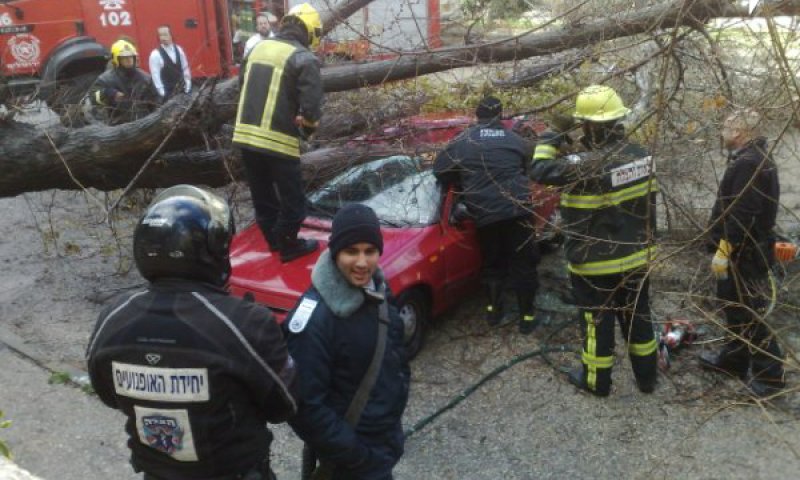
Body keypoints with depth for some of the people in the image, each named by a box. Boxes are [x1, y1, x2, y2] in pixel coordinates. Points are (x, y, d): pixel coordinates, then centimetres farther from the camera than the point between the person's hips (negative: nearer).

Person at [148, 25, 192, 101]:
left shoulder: (178, 50, 5)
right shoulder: (155, 54, -8)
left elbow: (185, 68, 8)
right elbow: (155, 75, -9)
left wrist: (188, 88, 3)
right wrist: (163, 93, -12)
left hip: (182, 90, 4)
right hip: (168, 93, -4)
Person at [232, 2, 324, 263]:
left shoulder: (259, 47, 10)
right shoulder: (303, 58, -11)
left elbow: (243, 84, 19)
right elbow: (311, 107, -18)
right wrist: (308, 128, 1)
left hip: (245, 135, 7)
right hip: (278, 141, -7)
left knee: (262, 195, 21)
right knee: (292, 199, 10)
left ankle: (274, 239, 36)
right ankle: (289, 246, 21)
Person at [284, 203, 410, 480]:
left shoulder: (376, 290, -2)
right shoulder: (315, 317, -27)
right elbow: (305, 405, -25)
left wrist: (399, 398, 9)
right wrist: (355, 455, -21)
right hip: (353, 451, -7)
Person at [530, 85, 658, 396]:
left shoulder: (585, 165, -28)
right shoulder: (640, 155, -2)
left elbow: (540, 171, -20)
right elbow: (647, 203, 8)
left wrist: (548, 144, -1)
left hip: (595, 262, -7)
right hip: (636, 256, 7)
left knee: (598, 321, 10)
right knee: (638, 316, 20)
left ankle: (596, 381, 27)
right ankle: (646, 377, 35)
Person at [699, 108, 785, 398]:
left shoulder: (749, 164, -22)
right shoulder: (754, 158, 12)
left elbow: (741, 216, -27)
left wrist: (723, 250, -23)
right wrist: (727, 248, 21)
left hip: (745, 253, -11)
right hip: (746, 249, 11)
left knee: (749, 312, -4)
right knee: (734, 305, 20)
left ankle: (769, 374, 5)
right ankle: (735, 357, 34)